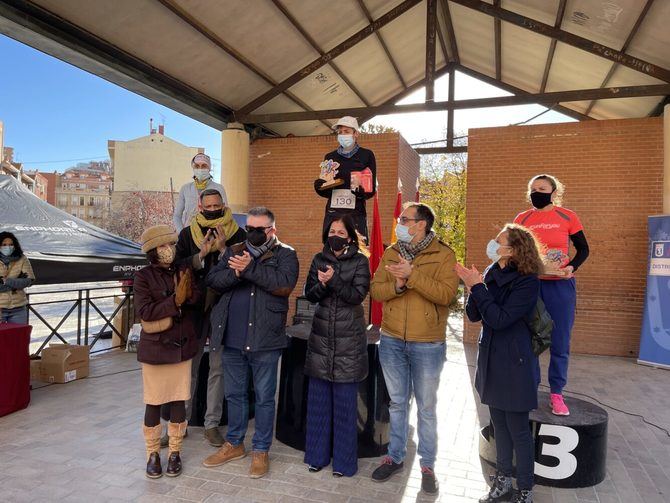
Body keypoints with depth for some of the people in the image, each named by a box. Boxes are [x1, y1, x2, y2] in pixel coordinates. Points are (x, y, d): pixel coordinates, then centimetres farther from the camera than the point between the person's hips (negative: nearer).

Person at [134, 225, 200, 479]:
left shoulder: (184, 272, 2)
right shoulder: (144, 276, -7)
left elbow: (199, 305, -3)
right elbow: (144, 312, -16)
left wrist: (190, 293, -23)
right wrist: (175, 301, -22)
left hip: (182, 347, 3)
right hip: (155, 349, -3)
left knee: (179, 401, 10)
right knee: (154, 403, 8)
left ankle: (175, 452, 26)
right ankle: (153, 453, 26)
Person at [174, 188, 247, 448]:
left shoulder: (237, 234, -1)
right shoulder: (188, 234, 4)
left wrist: (223, 249, -19)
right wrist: (201, 255, -18)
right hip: (194, 308, 1)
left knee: (218, 369, 9)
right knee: (188, 367, 10)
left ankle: (212, 424, 21)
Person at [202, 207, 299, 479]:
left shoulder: (285, 254, -3)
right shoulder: (234, 251, 11)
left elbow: (285, 284, -20)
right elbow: (212, 280, 0)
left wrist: (249, 269, -21)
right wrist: (236, 272, -19)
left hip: (265, 340, -4)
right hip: (232, 338, 5)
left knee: (264, 397, 9)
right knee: (234, 394, 18)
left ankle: (260, 450, 25)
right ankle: (234, 444, 36)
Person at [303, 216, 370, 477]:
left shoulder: (360, 261, -1)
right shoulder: (319, 259, 8)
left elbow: (358, 295, -11)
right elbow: (310, 295, 4)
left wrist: (333, 281, -23)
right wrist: (322, 284, -16)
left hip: (348, 339, -3)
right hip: (321, 336, 3)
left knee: (345, 399, 4)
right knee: (318, 397, 9)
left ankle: (344, 460, 18)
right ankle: (317, 455, 24)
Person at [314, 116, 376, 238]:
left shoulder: (366, 155, 7)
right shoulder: (330, 157, 15)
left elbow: (371, 189, 1)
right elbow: (323, 191, 16)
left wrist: (359, 190, -19)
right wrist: (320, 185, -6)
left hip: (356, 214, -2)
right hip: (332, 213, 3)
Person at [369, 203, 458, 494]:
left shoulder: (443, 254, -8)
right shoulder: (391, 253, 5)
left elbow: (446, 294, -20)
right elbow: (375, 290, -1)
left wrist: (412, 274, -26)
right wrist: (397, 285, -19)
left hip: (428, 345, -3)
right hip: (392, 341, 4)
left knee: (426, 408, 11)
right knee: (397, 403, 17)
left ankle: (427, 465, 27)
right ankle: (395, 457, 33)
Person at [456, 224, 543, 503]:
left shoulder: (527, 281, -17)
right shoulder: (491, 274, 3)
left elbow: (500, 319, -24)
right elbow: (474, 315, 3)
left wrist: (478, 287, -21)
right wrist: (472, 288, -13)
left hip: (514, 362, -7)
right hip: (490, 357, 7)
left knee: (518, 429, 5)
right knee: (499, 423, 18)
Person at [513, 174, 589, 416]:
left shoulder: (568, 217, 0)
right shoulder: (521, 219, 4)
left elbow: (583, 249, 6)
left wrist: (572, 267, -12)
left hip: (560, 285, -1)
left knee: (560, 341, 4)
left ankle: (556, 393, 18)